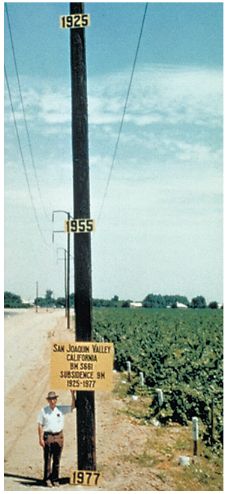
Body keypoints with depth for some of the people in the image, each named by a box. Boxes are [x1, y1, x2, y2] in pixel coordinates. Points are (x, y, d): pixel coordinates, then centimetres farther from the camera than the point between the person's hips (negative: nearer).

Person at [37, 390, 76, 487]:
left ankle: (55, 479, 15)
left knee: (57, 460, 7)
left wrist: (73, 394, -12)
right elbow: (40, 425, 0)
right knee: (47, 459, -3)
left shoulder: (61, 409, 5)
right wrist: (40, 438, -6)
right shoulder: (43, 411, 0)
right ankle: (47, 479, 4)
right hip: (48, 436, -2)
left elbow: (73, 406, 0)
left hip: (59, 436, 2)